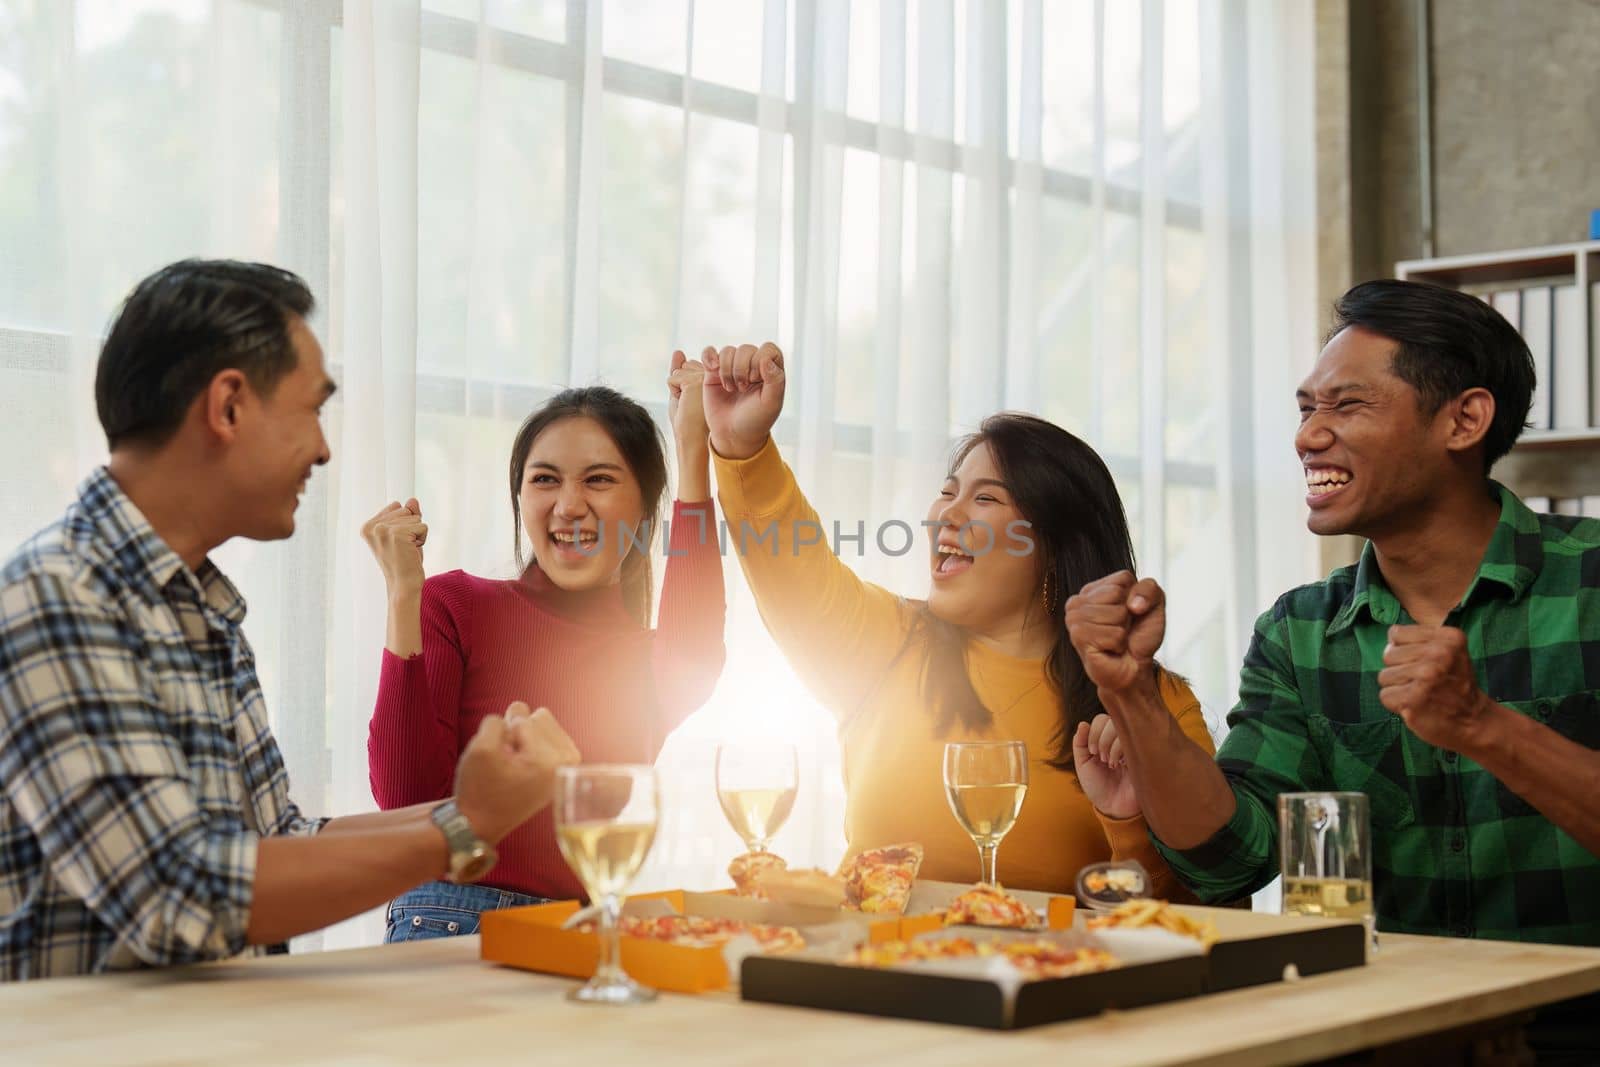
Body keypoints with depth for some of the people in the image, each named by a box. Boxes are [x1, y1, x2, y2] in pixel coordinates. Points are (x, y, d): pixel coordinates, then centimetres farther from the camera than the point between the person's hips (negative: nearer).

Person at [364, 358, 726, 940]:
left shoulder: (649, 657, 15)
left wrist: (693, 453, -11)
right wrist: (404, 594, -10)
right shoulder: (452, 603, 6)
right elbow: (406, 799, -6)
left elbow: (692, 674, -12)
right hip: (450, 928, -3)